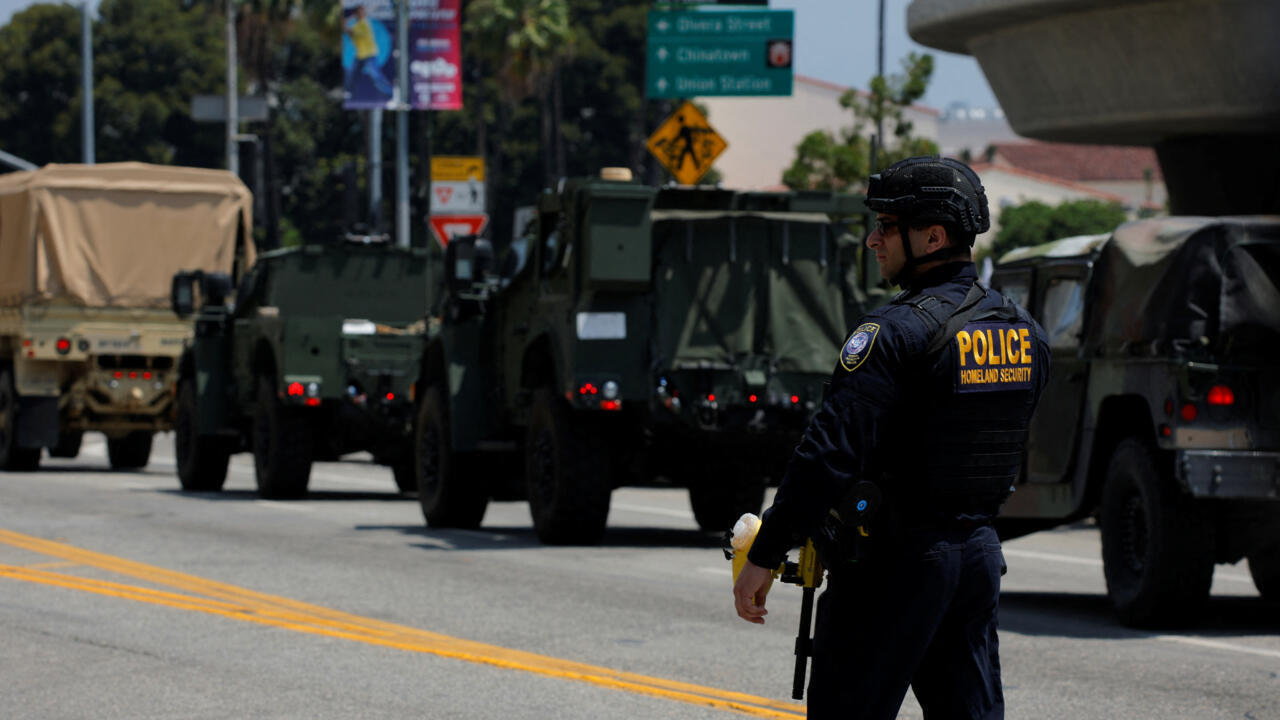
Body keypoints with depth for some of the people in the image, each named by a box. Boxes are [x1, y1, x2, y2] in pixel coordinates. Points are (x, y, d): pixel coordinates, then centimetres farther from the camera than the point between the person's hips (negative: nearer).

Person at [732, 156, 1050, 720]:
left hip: (893, 566, -7)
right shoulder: (1025, 333, 9)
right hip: (979, 555, 8)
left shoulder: (897, 332, -16)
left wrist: (763, 557, -17)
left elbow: (830, 455, -21)